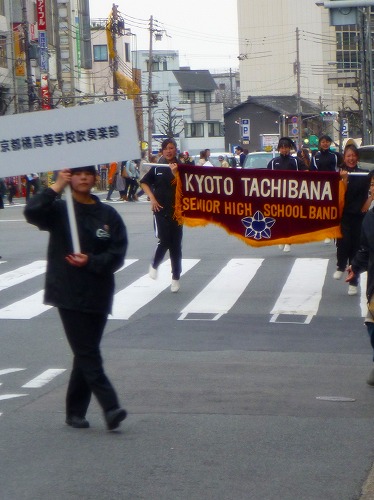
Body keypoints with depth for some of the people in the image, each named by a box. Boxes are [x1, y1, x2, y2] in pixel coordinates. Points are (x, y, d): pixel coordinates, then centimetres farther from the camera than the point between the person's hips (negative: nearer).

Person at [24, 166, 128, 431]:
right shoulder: (59, 210, 1)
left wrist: (91, 262, -16)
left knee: (86, 354, 8)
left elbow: (118, 253, -1)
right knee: (87, 353, -9)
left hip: (98, 294, 3)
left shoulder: (108, 214, 6)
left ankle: (75, 411, 18)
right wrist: (57, 187, -18)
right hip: (69, 293, -3)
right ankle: (111, 407, -14)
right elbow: (32, 212, -19)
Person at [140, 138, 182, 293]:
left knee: (176, 244, 4)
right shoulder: (157, 168, 3)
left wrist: (175, 173, -21)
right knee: (164, 241, -13)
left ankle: (175, 278, 13)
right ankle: (154, 265, 15)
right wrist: (152, 198, 2)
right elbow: (144, 182, 14)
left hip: (176, 210, 0)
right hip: (161, 209, 0)